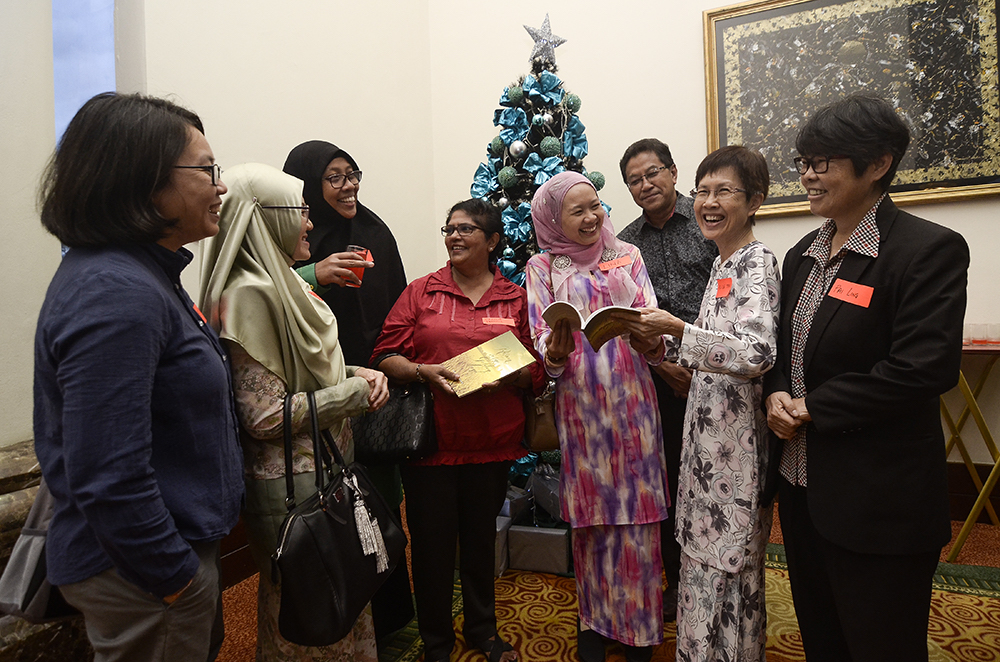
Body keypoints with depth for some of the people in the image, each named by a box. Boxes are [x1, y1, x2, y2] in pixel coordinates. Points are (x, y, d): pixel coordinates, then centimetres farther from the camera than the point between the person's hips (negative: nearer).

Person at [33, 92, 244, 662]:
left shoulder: (141, 273, 6)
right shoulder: (116, 295, -26)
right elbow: (109, 480, -29)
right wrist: (178, 581, -18)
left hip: (183, 542, 9)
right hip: (144, 574, -9)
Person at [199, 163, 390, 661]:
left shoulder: (283, 283, 10)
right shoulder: (249, 294, -20)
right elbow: (266, 416, -23)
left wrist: (357, 373, 2)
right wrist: (353, 393, -14)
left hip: (325, 467, 9)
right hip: (292, 484, -9)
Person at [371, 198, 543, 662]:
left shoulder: (516, 299, 8)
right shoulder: (420, 293, 4)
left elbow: (537, 372, 7)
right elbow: (385, 357, 0)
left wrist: (511, 376, -13)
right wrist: (424, 371, -18)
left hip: (492, 442, 1)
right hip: (430, 439, -1)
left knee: (481, 537, 15)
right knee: (431, 542, 7)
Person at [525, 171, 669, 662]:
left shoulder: (628, 257, 10)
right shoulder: (543, 267, 6)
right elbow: (541, 339, -1)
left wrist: (652, 341, -20)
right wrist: (554, 353, -24)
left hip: (632, 401, 1)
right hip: (581, 404, -1)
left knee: (637, 513, 5)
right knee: (591, 515, 8)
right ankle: (594, 620, 27)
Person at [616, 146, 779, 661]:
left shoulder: (757, 262, -14)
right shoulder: (723, 263, 13)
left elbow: (758, 353, -27)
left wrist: (677, 329, -29)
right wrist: (666, 343, 6)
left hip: (736, 436, -9)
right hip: (707, 428, 9)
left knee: (726, 560, 4)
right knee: (703, 550, 18)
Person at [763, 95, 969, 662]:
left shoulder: (930, 249, -14)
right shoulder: (804, 254, 10)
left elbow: (924, 368, -23)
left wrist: (812, 408, -17)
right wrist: (776, 394, -5)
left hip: (880, 503, -7)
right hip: (804, 486, 7)